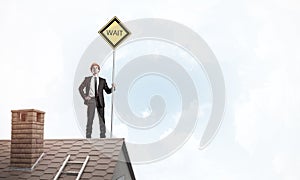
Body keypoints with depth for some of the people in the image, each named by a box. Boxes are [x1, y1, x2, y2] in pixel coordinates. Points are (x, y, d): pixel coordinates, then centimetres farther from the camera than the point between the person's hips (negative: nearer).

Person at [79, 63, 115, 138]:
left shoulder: (102, 80, 11)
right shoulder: (87, 79, 11)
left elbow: (108, 91, 7)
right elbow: (80, 88, 13)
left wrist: (112, 88, -13)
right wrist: (84, 97, 1)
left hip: (100, 101, 1)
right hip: (91, 100, -1)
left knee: (102, 119, 1)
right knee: (90, 119, -6)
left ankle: (102, 136, 6)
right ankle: (88, 136, -1)